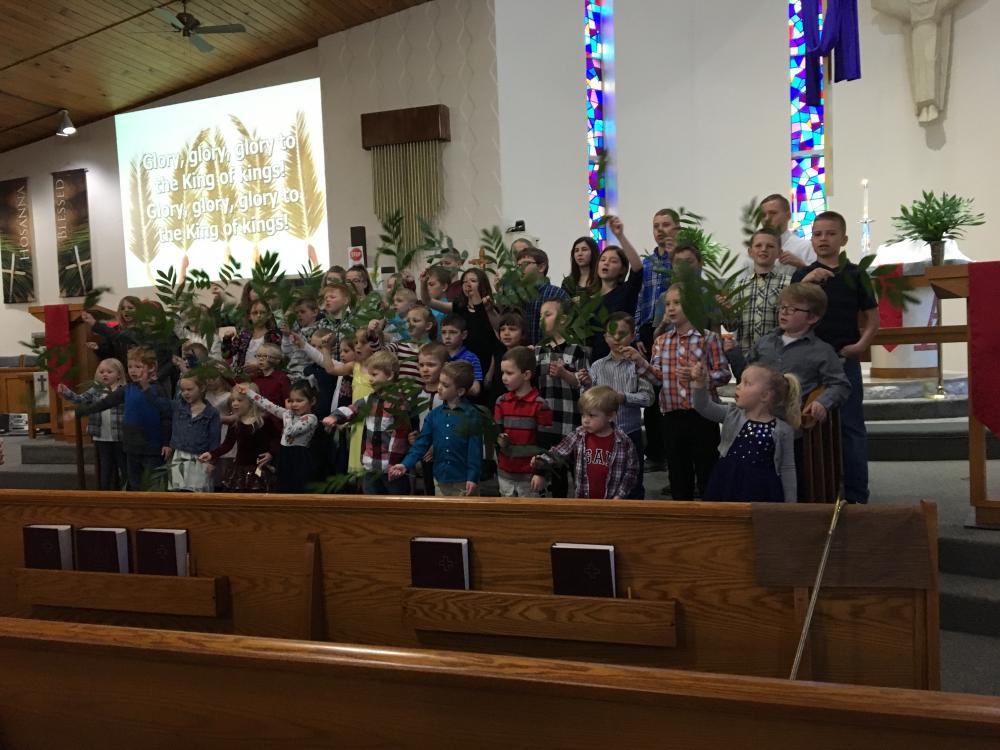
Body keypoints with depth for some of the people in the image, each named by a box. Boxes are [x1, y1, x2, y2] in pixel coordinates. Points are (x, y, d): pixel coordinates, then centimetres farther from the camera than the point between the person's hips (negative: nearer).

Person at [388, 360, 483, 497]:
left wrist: (473, 478, -16)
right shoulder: (434, 414, 4)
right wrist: (405, 464, -9)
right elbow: (422, 442, 2)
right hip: (440, 481, 5)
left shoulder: (472, 415, -11)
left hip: (464, 482, -5)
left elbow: (475, 450, -12)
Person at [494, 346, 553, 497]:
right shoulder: (501, 402, 4)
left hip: (529, 473, -4)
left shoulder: (540, 404, -11)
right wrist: (499, 440, -14)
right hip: (505, 471, 5)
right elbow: (495, 431, 8)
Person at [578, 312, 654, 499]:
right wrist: (588, 385, -15)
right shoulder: (598, 366, 3)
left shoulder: (638, 364, -4)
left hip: (631, 432, -2)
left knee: (633, 483, 10)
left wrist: (623, 397, -22)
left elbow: (648, 397, -9)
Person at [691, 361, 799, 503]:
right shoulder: (732, 415, 5)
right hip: (727, 486, 3)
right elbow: (704, 407, -9)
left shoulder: (782, 430, -3)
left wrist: (790, 503, 1)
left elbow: (787, 468, 1)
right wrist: (700, 383, -26)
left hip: (761, 491, -2)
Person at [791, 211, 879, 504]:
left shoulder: (854, 274, 3)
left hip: (845, 360, -1)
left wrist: (861, 344, -8)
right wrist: (806, 281, -20)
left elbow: (873, 317, 7)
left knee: (851, 427, 1)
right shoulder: (803, 275, 6)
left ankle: (856, 495, 9)